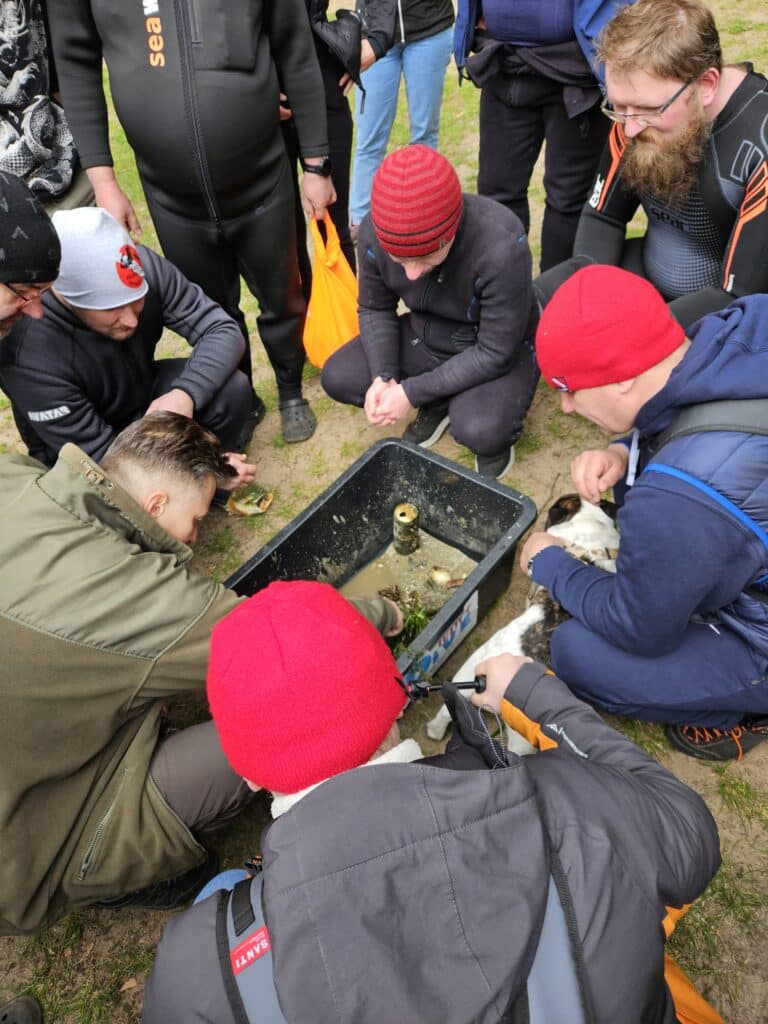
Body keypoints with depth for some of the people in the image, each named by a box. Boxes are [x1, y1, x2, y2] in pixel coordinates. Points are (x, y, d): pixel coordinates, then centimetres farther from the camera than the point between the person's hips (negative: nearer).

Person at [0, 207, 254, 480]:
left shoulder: (145, 267, -24)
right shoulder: (32, 357, -34)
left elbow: (223, 331, -21)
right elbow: (101, 456, -28)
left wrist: (185, 394, -39)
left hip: (146, 399, 4)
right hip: (83, 457, -4)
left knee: (231, 388, -23)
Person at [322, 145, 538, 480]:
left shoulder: (501, 246, -35)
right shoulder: (374, 233, -21)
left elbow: (495, 353, -26)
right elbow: (375, 309, -3)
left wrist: (412, 392, -26)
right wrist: (383, 377, -20)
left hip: (498, 350, -5)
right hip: (424, 338, 5)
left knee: (478, 430, -33)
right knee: (338, 378, -8)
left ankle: (499, 428, 5)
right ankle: (439, 404, 10)